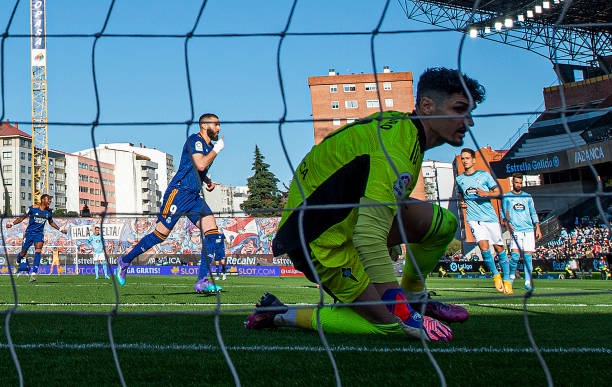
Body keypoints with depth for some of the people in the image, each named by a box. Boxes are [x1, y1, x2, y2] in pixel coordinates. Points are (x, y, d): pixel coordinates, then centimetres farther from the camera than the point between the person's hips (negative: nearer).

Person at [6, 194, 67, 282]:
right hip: (30, 232, -2)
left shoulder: (48, 211, 3)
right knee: (23, 253, 6)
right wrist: (12, 224, -11)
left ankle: (33, 273, -26)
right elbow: (23, 217, -1)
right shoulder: (33, 208, -9)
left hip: (39, 233, 2)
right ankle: (17, 263, 43)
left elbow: (51, 222, 21)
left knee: (38, 249, -22)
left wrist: (60, 229, 19)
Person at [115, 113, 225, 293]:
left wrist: (208, 181, 18)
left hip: (195, 197, 8)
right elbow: (200, 164, -23)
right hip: (178, 192, -8)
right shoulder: (195, 140, -8)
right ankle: (125, 261, 14)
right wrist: (217, 149, -11)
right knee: (161, 234, -7)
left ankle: (202, 281, -8)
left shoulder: (209, 146, 19)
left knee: (213, 233, -8)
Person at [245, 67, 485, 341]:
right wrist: (404, 316, -31)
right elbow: (369, 236, -34)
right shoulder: (397, 149, -26)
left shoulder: (399, 124, 5)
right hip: (320, 241, -9)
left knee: (443, 223, 1)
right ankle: (281, 314, -2)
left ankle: (414, 294, 24)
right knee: (391, 324, -10)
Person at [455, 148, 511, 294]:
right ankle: (495, 275, 3)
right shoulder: (459, 179, 12)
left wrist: (486, 193, -16)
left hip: (490, 216, -1)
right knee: (483, 246, -17)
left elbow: (497, 191, 2)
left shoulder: (484, 175, 3)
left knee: (499, 247, 2)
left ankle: (506, 279, 15)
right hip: (473, 218, 1)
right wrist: (462, 203, 7)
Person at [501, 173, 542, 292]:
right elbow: (503, 213, 7)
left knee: (528, 256, -4)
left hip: (529, 230, 2)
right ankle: (511, 276, 8)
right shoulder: (506, 197, 9)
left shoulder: (527, 197, 15)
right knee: (515, 255, -16)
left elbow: (533, 213, 16)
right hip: (515, 231, -2)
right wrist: (507, 224, -11)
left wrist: (538, 228, 7)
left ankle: (528, 282, 0)